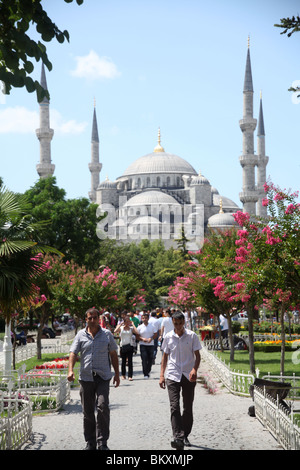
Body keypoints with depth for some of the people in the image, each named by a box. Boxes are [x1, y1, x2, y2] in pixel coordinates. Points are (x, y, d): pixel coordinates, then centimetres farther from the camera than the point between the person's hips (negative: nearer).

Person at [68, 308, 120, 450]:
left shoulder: (107, 334, 8)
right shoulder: (80, 335, 7)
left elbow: (113, 354, 13)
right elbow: (73, 353, 0)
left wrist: (117, 374, 10)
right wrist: (70, 370, -16)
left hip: (103, 377, -1)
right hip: (86, 377, 1)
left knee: (103, 407, -15)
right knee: (87, 412, 6)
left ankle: (102, 442, -8)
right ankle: (90, 443, 18)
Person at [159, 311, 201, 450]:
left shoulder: (192, 336, -1)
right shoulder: (168, 337, 4)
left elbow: (197, 355, 1)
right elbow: (165, 356, 12)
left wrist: (194, 369, -17)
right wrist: (161, 375, 6)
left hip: (189, 376, 0)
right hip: (172, 376, 0)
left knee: (188, 408, 7)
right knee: (174, 406, -13)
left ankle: (185, 435, 22)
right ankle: (178, 438, -21)